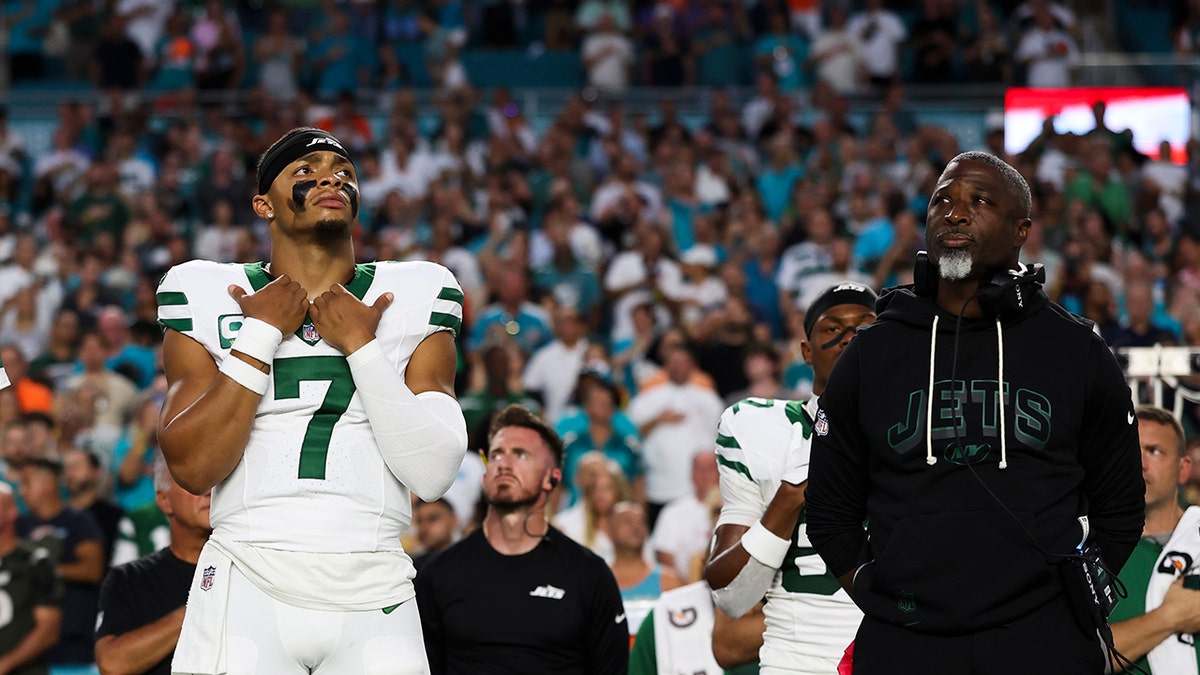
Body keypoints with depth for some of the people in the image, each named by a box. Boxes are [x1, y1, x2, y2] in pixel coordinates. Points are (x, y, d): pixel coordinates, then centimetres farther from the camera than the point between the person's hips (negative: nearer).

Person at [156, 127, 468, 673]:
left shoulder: (414, 299, 8)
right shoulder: (211, 298, 7)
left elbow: (433, 475, -3)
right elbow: (193, 468, -5)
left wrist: (361, 346, -7)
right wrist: (260, 336, -6)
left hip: (374, 589, 1)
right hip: (248, 583, -1)